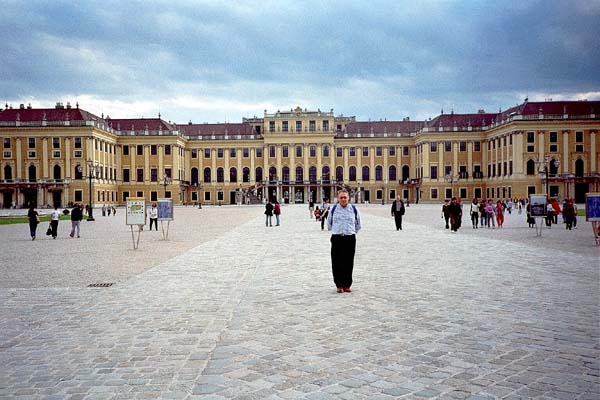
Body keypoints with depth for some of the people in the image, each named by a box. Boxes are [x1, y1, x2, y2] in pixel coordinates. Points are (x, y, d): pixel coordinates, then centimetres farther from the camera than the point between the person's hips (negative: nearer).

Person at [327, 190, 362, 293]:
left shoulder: (354, 210, 6)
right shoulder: (333, 209, 5)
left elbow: (358, 225, 19)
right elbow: (329, 224, 21)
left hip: (350, 239, 0)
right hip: (336, 239, 0)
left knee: (348, 263, 3)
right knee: (337, 263, -1)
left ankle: (347, 285, 13)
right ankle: (339, 285, 9)